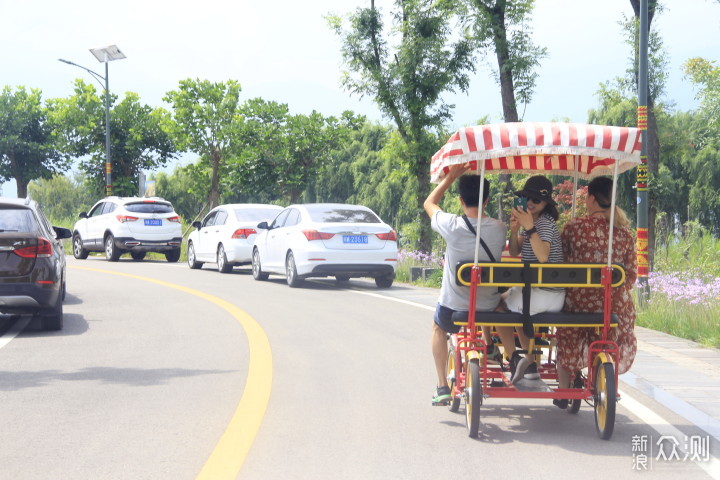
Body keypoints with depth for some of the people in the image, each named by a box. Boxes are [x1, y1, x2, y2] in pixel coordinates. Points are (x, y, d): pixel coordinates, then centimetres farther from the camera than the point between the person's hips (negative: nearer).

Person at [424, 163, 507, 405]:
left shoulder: (452, 225, -21)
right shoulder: (499, 229, -15)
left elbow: (429, 203, 0)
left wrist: (451, 176, 4)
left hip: (453, 306, -2)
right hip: (487, 307, 2)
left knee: (438, 328, 32)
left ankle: (442, 386, 24)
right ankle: (489, 346, 51)